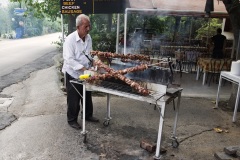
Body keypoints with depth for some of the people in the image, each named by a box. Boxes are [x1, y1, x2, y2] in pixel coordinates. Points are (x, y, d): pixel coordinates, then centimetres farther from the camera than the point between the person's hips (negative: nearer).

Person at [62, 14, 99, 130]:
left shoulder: (88, 38, 1)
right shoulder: (70, 39, -20)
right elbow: (69, 59, -25)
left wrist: (92, 60, -6)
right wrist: (83, 68, -33)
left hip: (85, 73, 7)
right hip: (73, 73, -6)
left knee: (87, 96, 18)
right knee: (74, 98, 5)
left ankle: (88, 115, 37)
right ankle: (72, 120, 23)